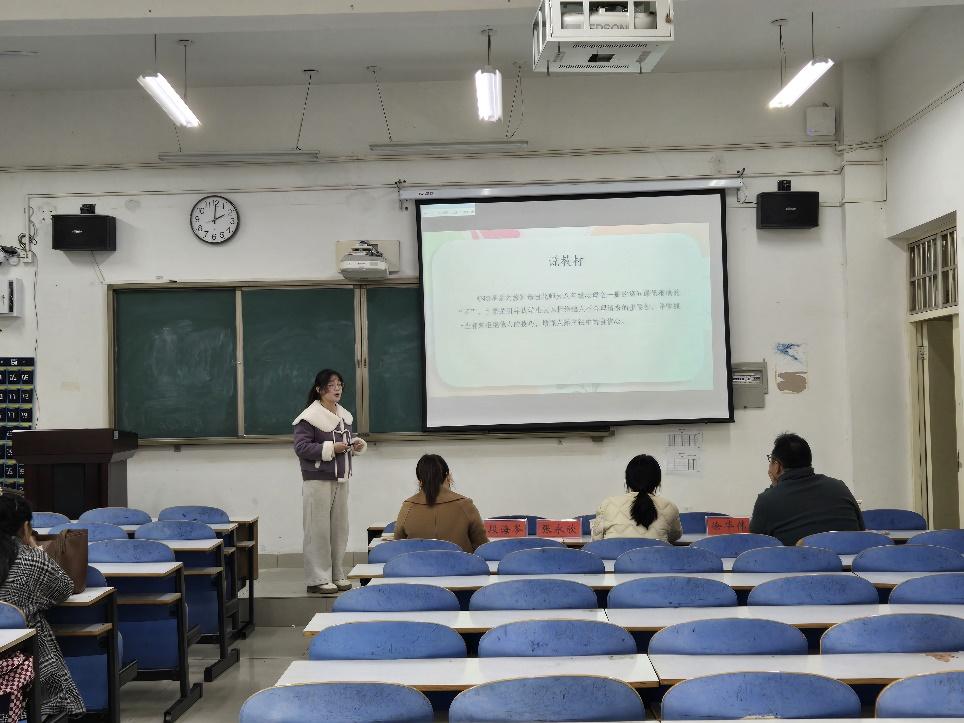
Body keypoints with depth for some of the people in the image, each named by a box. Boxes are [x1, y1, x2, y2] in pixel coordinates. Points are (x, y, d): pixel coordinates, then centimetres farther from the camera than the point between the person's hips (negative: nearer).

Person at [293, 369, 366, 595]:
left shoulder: (344, 416, 12)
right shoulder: (309, 417, -11)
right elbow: (301, 447, -16)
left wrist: (357, 444, 1)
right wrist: (330, 448, -21)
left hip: (341, 479, 8)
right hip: (318, 480, -7)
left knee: (340, 527, 11)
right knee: (318, 529, -4)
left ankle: (337, 574, 22)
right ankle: (317, 579, 3)